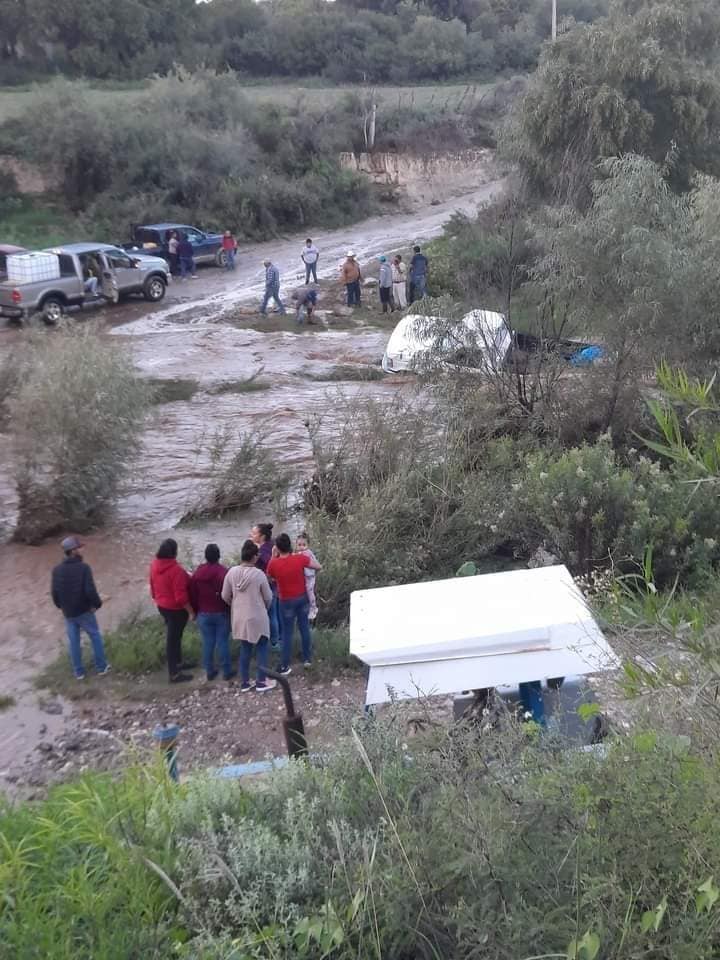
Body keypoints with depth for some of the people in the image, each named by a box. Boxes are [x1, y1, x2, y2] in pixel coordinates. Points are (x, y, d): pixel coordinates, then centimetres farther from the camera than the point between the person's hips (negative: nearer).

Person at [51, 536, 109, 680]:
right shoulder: (83, 567, -19)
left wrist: (61, 606, 15)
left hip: (68, 613, 4)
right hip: (85, 611, -4)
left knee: (73, 642, 14)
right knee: (95, 637, 14)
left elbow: (54, 592, -1)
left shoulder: (56, 570, -5)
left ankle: (78, 672, 22)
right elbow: (90, 590, -24)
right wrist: (97, 603, -7)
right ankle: (101, 667, 19)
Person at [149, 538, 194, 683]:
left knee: (173, 636, 24)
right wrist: (191, 611, -15)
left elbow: (153, 586, 10)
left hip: (162, 606, 8)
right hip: (176, 609, -8)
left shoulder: (154, 565, -4)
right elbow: (180, 596, -26)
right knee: (173, 638, 2)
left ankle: (178, 662, 40)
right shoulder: (176, 570, -29)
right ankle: (174, 674, 13)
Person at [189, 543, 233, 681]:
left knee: (207, 643, 11)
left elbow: (192, 595, 2)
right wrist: (231, 610, 1)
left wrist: (196, 611, 15)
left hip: (204, 614, 3)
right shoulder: (224, 572, -17)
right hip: (221, 613, -3)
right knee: (223, 642, 6)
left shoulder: (197, 573, -4)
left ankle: (209, 671, 19)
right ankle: (227, 671, 13)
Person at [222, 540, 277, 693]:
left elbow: (225, 596, 1)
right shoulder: (259, 574, -18)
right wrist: (264, 608, 15)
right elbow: (268, 597, -7)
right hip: (257, 618, -4)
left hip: (239, 617, 4)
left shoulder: (232, 572, -8)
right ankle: (261, 682, 15)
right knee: (261, 648, 11)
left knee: (245, 648, 17)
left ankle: (244, 682, 22)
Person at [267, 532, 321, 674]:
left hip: (286, 601, -2)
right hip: (302, 598, 2)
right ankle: (308, 659, 28)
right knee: (304, 628, 16)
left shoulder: (273, 564, -18)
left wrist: (273, 556, 3)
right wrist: (306, 557, 10)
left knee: (287, 633, 6)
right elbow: (319, 567, -3)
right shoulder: (300, 558, -14)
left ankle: (285, 667, 10)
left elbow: (270, 576, 5)